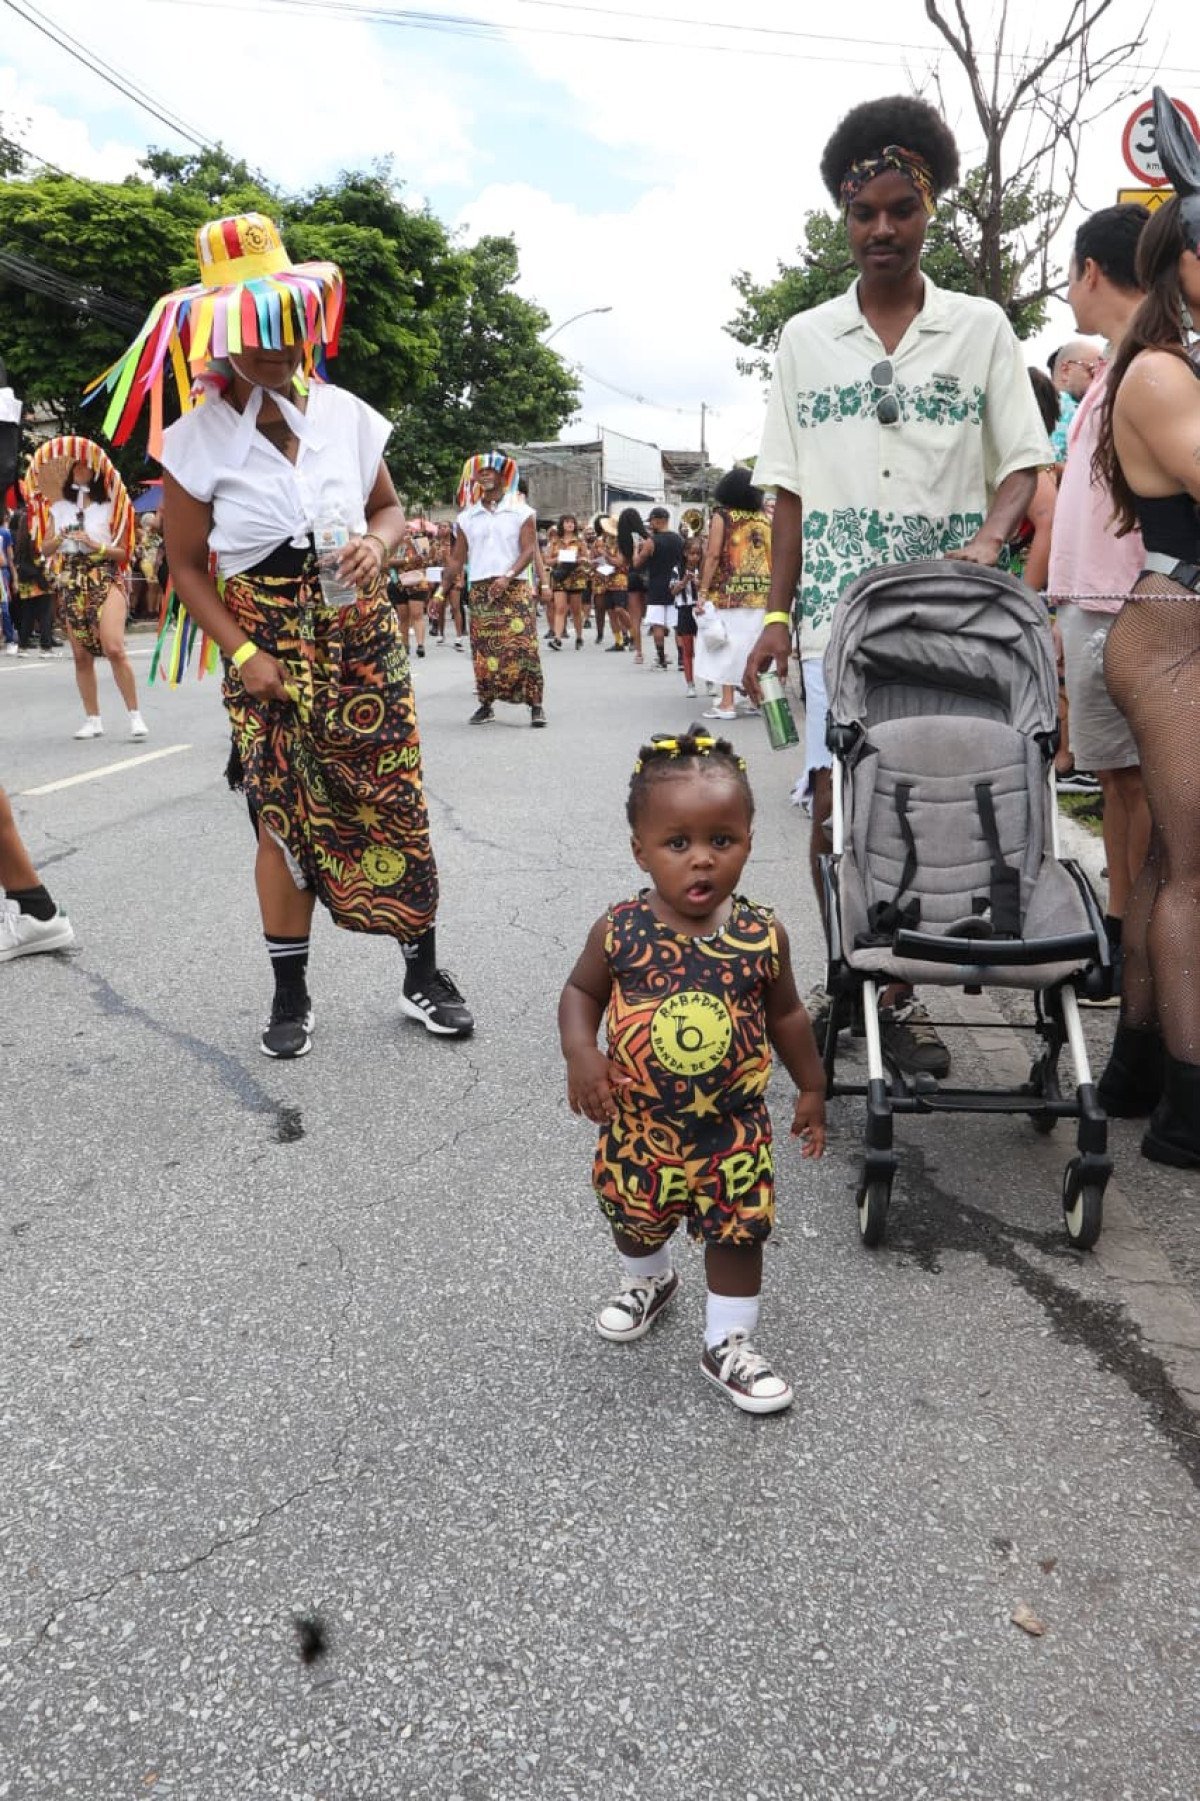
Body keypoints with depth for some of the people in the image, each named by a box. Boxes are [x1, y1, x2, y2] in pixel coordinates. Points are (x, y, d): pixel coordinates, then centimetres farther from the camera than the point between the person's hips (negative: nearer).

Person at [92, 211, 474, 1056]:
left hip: (363, 645, 2)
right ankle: (291, 993, 19)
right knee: (285, 820, 3)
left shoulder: (344, 415, -1)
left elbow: (390, 509, 13)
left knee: (398, 804, 3)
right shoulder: (195, 442, -6)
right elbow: (187, 565, -1)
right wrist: (243, 655, -11)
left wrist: (378, 544, -11)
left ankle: (424, 973, 18)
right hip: (269, 653, -2)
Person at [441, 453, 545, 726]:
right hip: (479, 591, 3)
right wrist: (442, 591, 4)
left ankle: (535, 705, -6)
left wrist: (507, 576, -20)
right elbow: (457, 559, 13)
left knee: (523, 648, -10)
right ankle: (486, 704, 11)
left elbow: (529, 550, -5)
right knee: (484, 649, 2)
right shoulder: (467, 516, 12)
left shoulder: (521, 511, 3)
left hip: (514, 589, -3)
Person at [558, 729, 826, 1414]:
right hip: (638, 1123, 1)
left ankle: (729, 1343, 36)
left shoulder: (762, 935, -15)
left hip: (733, 1128, -1)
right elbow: (581, 992, -1)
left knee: (739, 1232, 12)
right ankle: (650, 1280, 57)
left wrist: (812, 1087, 10)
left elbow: (785, 1012, 2)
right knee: (636, 1218, 24)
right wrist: (581, 1055, -19)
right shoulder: (619, 932, -17)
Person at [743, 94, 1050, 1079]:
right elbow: (791, 489, 10)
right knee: (835, 806, -3)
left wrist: (990, 537, -15)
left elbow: (1023, 462, 6)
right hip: (836, 612, 1)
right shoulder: (806, 339, 11)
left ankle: (903, 994, 12)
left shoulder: (980, 327, 8)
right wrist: (777, 613, 3)